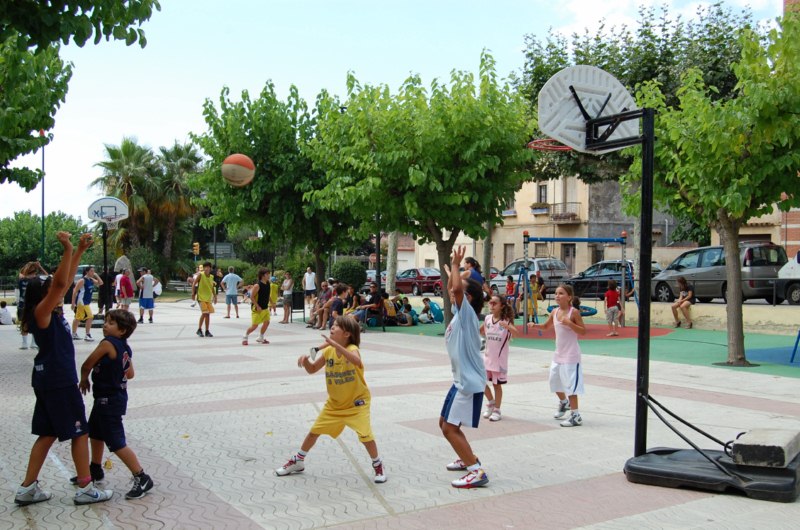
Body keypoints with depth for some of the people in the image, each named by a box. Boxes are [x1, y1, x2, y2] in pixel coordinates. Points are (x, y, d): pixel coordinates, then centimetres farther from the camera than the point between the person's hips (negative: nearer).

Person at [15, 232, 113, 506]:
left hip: (51, 380, 9)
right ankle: (85, 489, 8)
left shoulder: (52, 311, 7)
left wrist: (80, 250, 12)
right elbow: (61, 283, -31)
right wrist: (67, 249, -35)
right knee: (80, 432, 0)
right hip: (58, 382, -9)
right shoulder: (41, 313, -16)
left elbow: (66, 281, 14)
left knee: (48, 434, 15)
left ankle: (27, 489, 19)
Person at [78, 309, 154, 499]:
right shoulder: (126, 348, 2)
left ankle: (142, 478, -1)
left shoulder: (108, 343, -21)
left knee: (117, 443, -5)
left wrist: (84, 380, 6)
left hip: (108, 400, -10)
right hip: (117, 396, 10)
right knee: (95, 433, 26)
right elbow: (130, 374, 11)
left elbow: (86, 366, -13)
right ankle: (95, 470, 43)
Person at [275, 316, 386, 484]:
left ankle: (378, 465, 6)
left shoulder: (352, 349, -22)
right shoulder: (328, 351, -5)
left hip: (356, 402, -6)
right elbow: (312, 369, 5)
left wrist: (336, 345, -54)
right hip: (334, 403, 6)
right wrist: (306, 360, -18)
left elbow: (357, 361, -46)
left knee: (366, 435, -19)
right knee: (314, 431, 11)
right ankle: (298, 461, 32)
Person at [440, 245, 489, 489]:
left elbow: (456, 288, -31)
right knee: (445, 423, 18)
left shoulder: (467, 312, -14)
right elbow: (453, 290, 29)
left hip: (470, 382, -10)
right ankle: (468, 459, 34)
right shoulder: (459, 312, 10)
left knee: (450, 428, -11)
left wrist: (455, 265, -20)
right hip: (461, 380, 10)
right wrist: (451, 271, 24)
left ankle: (477, 472, -8)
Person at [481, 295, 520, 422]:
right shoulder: (488, 318, 2)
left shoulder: (506, 320, -12)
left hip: (500, 358, -4)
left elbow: (516, 333, -29)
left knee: (497, 384, 5)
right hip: (487, 356, 4)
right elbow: (480, 332, 18)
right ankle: (491, 402, 27)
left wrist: (507, 326, -46)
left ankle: (497, 410, 19)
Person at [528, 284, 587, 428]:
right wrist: (534, 325, 0)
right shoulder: (555, 312, 4)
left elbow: (583, 331, -14)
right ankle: (564, 402, 44)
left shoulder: (574, 312, -13)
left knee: (570, 384, -7)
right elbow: (546, 326, 19)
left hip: (571, 355, -7)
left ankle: (575, 416, 2)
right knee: (554, 381, 18)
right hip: (558, 354, 7)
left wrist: (570, 323, -27)